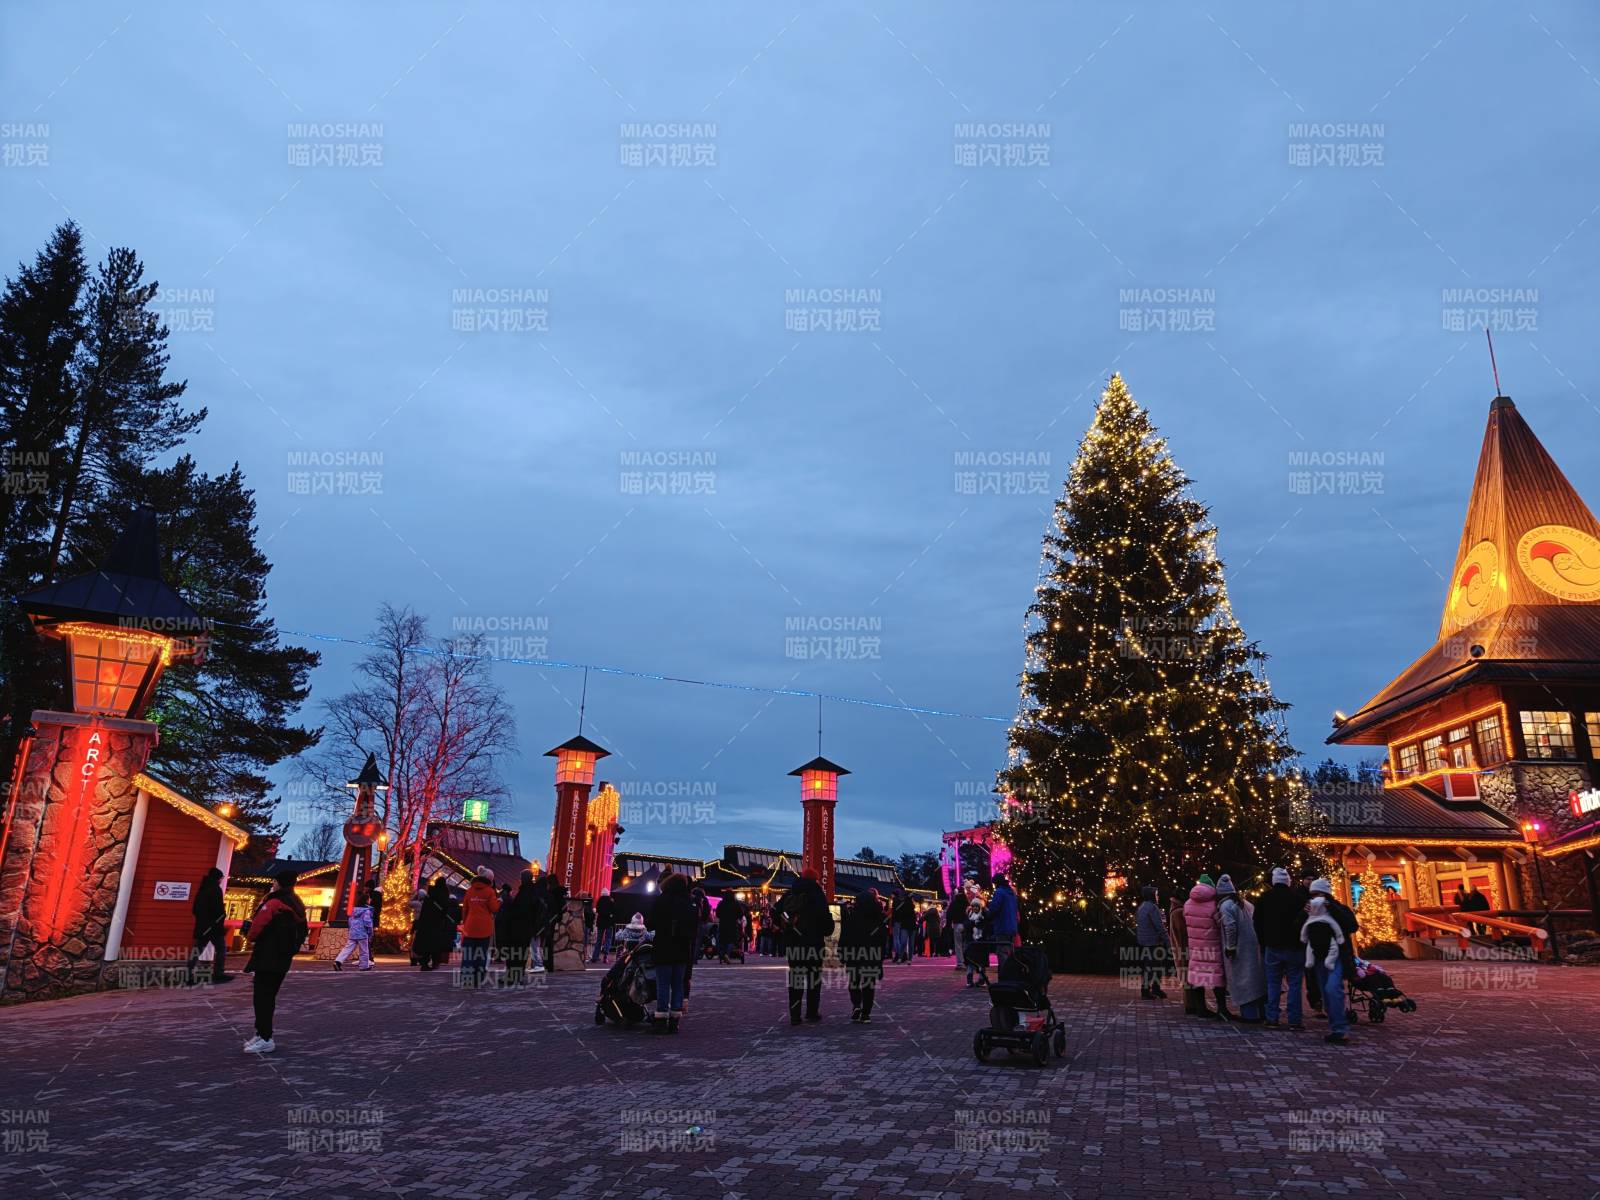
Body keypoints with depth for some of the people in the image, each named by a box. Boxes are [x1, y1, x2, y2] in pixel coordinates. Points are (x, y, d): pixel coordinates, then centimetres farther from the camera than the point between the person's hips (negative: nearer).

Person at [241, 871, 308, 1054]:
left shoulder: (274, 902, -15)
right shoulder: (297, 906, 12)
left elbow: (258, 922, -17)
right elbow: (303, 930, 16)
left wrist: (252, 939, 2)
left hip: (268, 957, -9)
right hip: (284, 958, 9)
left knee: (262, 996, -5)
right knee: (269, 996, 17)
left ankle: (265, 1039, -6)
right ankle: (263, 1034, 23)